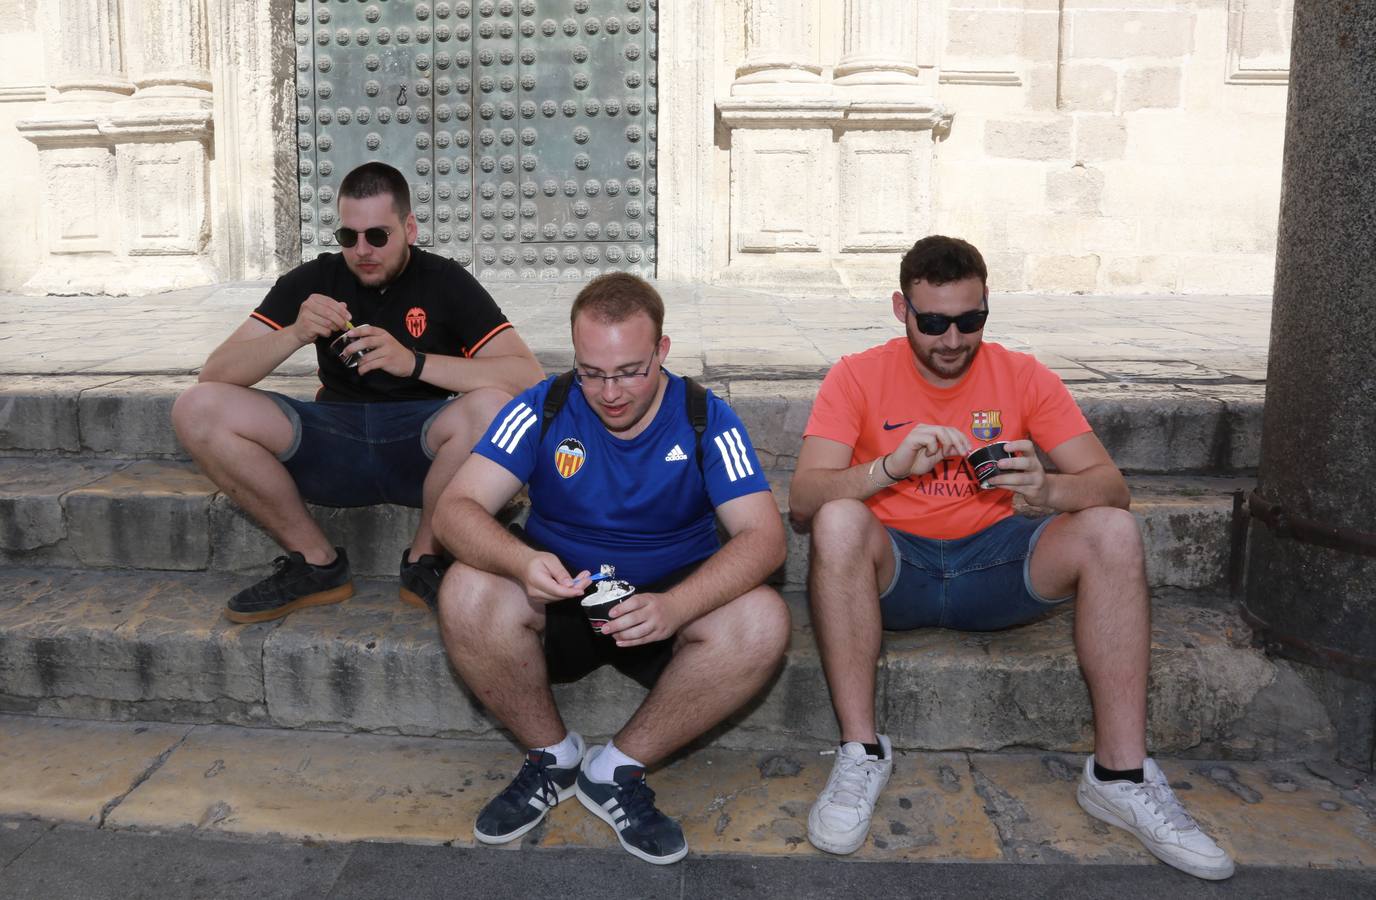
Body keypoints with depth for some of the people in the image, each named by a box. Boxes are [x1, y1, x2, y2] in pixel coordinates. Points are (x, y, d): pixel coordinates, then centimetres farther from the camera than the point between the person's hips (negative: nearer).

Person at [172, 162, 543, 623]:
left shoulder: (445, 281, -4)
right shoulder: (314, 279, 3)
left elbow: (530, 376, -18)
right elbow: (215, 373, -2)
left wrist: (414, 362, -27)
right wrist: (295, 334, -21)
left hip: (420, 449, -3)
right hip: (334, 444, 3)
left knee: (492, 406, -35)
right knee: (197, 408, -16)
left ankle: (425, 559, -9)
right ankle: (318, 563, -4)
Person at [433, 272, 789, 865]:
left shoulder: (704, 419, -9)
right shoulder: (543, 410, -8)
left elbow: (763, 537, -18)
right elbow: (455, 509, -16)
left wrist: (675, 607, -37)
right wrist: (523, 561, -39)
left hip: (674, 600, 0)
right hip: (559, 598, 1)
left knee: (762, 621, -30)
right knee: (466, 594, -30)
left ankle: (616, 770, -10)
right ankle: (552, 756, -3)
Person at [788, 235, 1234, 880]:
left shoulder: (1024, 377, 2)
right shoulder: (857, 377, -4)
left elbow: (1111, 486, -3)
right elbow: (802, 500, -15)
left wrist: (1046, 488, -27)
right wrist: (889, 466, -33)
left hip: (993, 569, 2)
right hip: (891, 572, -2)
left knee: (1113, 531, -21)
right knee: (839, 521, -34)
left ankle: (1120, 773, -15)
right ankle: (861, 752, -23)